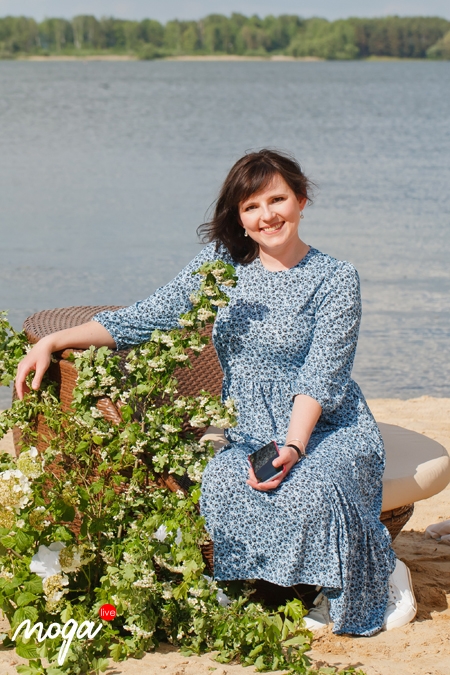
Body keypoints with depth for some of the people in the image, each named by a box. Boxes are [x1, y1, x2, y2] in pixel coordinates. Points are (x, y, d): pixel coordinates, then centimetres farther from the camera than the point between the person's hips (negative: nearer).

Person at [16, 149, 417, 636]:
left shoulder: (335, 280, -4)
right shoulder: (221, 265, 6)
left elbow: (319, 377, -12)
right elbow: (143, 319, 4)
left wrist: (292, 448, -29)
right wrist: (52, 342, -7)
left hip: (328, 428, -3)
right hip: (250, 438, 3)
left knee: (312, 491, -37)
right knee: (223, 485, -33)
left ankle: (382, 577, -5)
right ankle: (325, 585, -12)